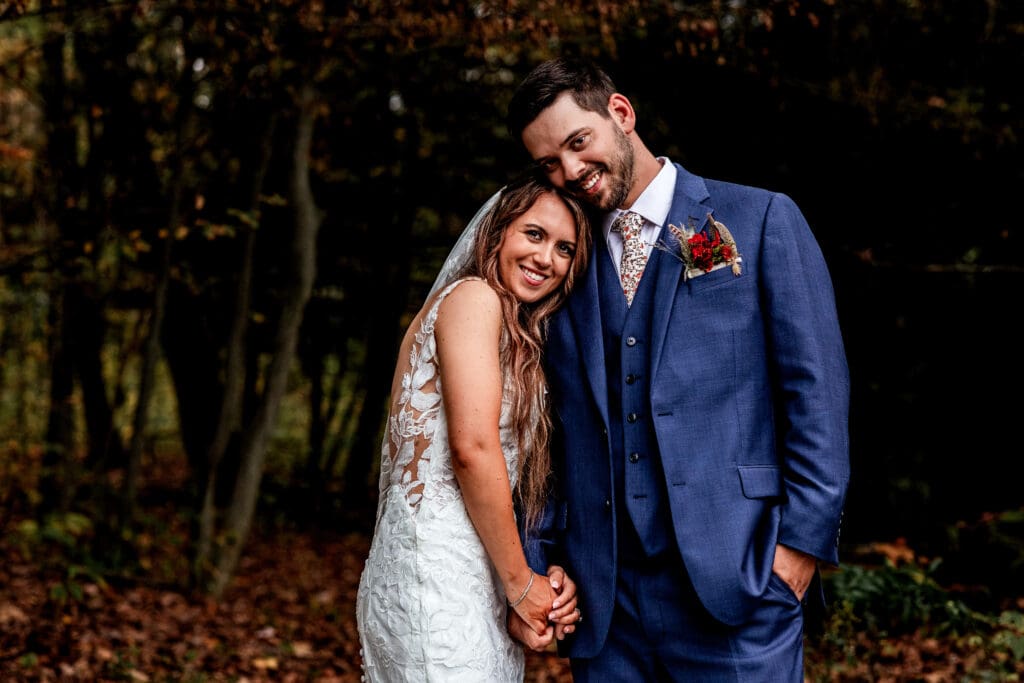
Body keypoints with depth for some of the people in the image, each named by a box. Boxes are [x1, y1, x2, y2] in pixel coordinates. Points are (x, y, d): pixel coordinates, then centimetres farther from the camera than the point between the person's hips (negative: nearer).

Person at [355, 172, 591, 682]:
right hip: (437, 573, -9)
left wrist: (537, 585, 1)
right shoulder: (475, 297, -6)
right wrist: (519, 582, -11)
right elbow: (472, 447, -17)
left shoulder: (518, 337, 21)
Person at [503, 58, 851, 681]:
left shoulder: (761, 220, 3)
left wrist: (803, 540, -10)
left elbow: (817, 389, -2)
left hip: (733, 580, -4)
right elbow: (560, 430, 16)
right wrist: (539, 564, 6)